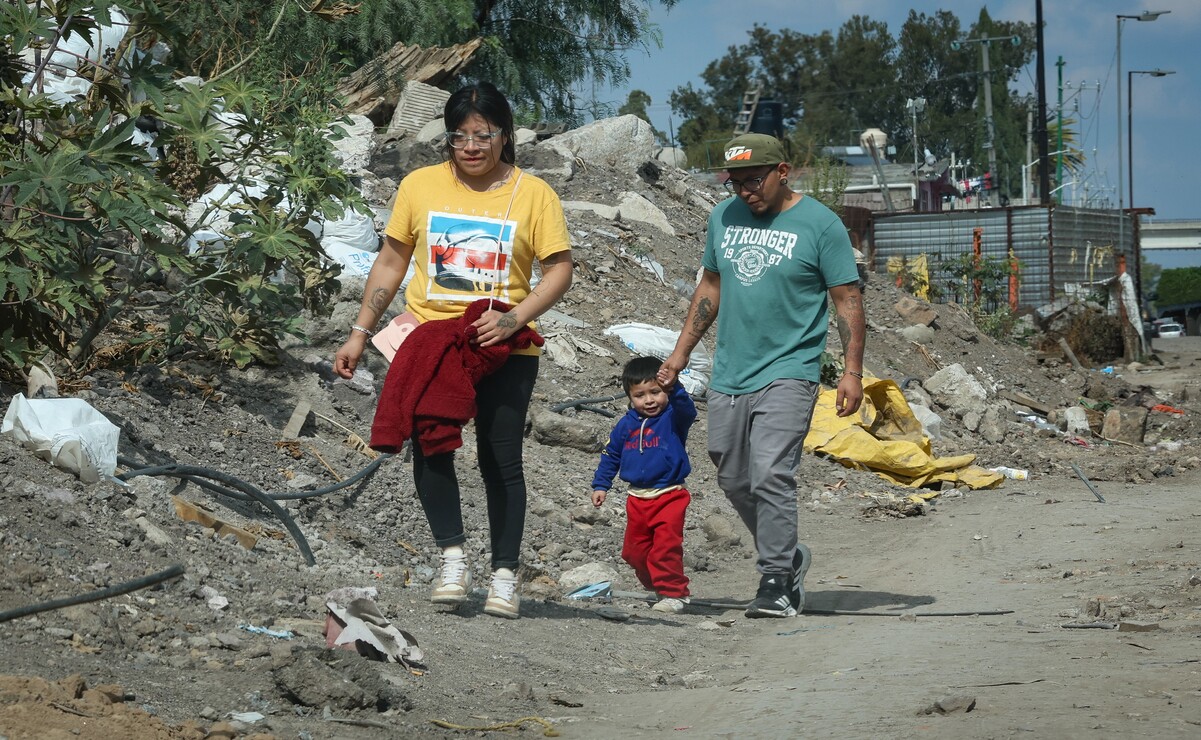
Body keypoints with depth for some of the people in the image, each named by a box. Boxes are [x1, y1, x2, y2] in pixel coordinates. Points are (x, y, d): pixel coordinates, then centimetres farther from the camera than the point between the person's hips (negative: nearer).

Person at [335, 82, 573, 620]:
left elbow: (560, 270, 0)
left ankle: (504, 575, 8)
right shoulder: (420, 186, 6)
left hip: (505, 351, -1)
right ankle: (452, 556, -2)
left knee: (501, 459, 0)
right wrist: (360, 333, 8)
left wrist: (515, 317, -16)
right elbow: (391, 262, 12)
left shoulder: (533, 194, 0)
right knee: (430, 448, -13)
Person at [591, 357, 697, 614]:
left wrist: (673, 388, -46)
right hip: (637, 498, 6)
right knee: (635, 551, 12)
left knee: (666, 546, -15)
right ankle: (656, 586, 31)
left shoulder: (673, 418, -6)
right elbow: (610, 455, 17)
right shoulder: (626, 425, 7)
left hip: (669, 496, -5)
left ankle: (673, 593, -6)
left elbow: (687, 410, -29)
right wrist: (600, 485, 14)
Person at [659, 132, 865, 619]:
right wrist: (681, 352, 19)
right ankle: (790, 560, 30)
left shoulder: (820, 225, -6)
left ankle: (775, 584, -13)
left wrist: (852, 372, -10)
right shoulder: (724, 217, 9)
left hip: (788, 373, -6)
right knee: (735, 482, 10)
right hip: (729, 374, 6)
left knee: (770, 474, -18)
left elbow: (849, 300, -4)